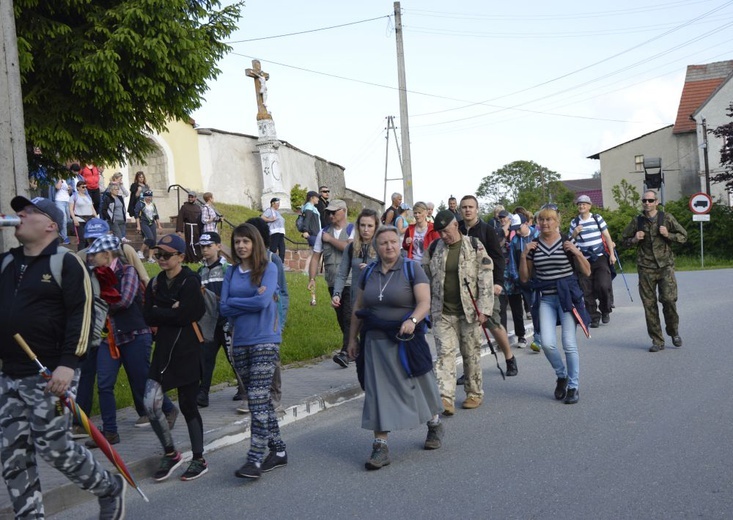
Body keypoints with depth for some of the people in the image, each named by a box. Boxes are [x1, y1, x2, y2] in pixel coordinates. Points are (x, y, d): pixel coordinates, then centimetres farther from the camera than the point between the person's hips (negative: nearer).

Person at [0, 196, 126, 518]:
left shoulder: (66, 263, -7)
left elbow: (80, 316, -15)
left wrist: (68, 363, -22)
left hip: (50, 375, -7)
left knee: (53, 448, -3)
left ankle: (110, 489, 21)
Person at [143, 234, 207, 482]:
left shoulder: (190, 282, -8)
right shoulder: (155, 283, 11)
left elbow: (182, 316, -18)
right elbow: (148, 317, 1)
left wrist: (159, 312, -6)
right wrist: (171, 312, -12)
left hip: (187, 353, -5)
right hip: (163, 351, 5)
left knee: (188, 406, 3)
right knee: (150, 403, -6)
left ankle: (199, 460, 19)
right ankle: (170, 454, 14)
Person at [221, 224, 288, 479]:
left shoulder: (268, 268, -3)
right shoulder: (231, 273, 10)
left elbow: (263, 301, -16)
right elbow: (224, 308, 0)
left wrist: (235, 302, -5)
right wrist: (252, 300, -9)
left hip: (265, 341, -5)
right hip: (240, 342, 5)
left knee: (258, 399, -11)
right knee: (261, 399, 12)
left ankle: (255, 459, -9)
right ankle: (278, 450, 23)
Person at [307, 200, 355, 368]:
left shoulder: (353, 230, -3)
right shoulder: (323, 232, 11)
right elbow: (315, 257, 9)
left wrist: (330, 239, -9)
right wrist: (312, 279, 0)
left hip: (351, 282, -5)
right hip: (333, 283, 6)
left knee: (349, 317, -14)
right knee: (341, 319, 12)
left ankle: (345, 352, -17)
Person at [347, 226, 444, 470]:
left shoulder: (412, 269, -5)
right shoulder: (368, 273, 8)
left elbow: (424, 302, -14)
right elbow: (358, 308, 14)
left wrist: (413, 320, -32)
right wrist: (352, 338, 13)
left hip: (407, 340, -3)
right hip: (375, 341, 3)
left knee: (419, 385, 12)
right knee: (377, 393, -1)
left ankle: (435, 425, 39)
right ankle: (380, 446, 3)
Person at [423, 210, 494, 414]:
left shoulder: (475, 246, -3)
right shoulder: (434, 249, 5)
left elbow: (486, 279, -5)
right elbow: (426, 278, 12)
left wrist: (484, 309, -11)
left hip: (469, 311, -2)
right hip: (443, 313, 2)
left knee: (471, 354, 8)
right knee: (445, 353, -7)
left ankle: (475, 393, 24)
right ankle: (446, 398, -12)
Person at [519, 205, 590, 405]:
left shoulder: (567, 243, 1)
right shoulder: (533, 246, 7)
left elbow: (586, 272, 3)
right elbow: (524, 278, 8)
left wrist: (577, 252, -11)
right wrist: (524, 255, -3)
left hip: (567, 296, -2)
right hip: (546, 298, 2)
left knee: (569, 344, -5)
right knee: (547, 344, -9)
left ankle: (573, 385, 12)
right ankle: (562, 376, 18)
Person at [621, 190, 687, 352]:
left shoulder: (666, 218, 3)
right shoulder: (637, 221, 7)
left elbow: (683, 236, 7)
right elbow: (625, 240, 18)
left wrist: (668, 235, -10)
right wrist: (635, 240, -3)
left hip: (665, 266, -2)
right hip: (645, 268, 2)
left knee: (669, 299, -12)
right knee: (649, 304, 1)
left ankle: (674, 332, 14)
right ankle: (657, 341, 10)